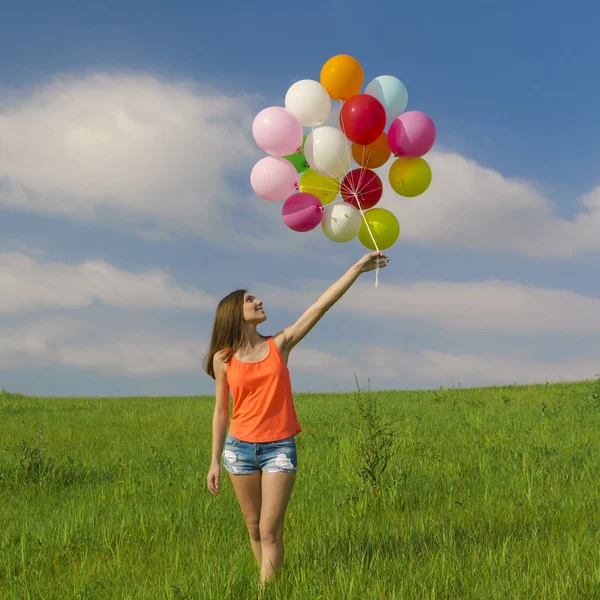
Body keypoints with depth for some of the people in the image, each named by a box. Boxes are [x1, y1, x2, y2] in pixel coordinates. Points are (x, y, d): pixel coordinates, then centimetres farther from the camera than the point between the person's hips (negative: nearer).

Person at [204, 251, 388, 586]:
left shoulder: (280, 344, 1)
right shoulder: (223, 358, 1)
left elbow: (322, 305, -3)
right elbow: (221, 411, 6)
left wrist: (358, 268, -7)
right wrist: (215, 461, 6)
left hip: (279, 448, -1)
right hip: (240, 448, 1)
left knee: (270, 531, -5)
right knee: (254, 528, 9)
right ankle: (269, 582, 24)